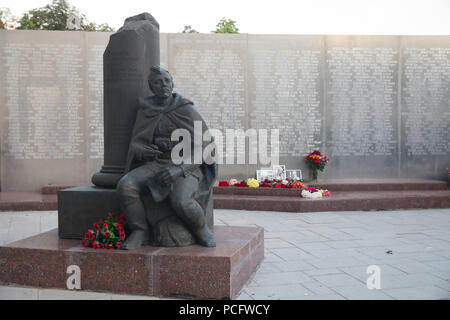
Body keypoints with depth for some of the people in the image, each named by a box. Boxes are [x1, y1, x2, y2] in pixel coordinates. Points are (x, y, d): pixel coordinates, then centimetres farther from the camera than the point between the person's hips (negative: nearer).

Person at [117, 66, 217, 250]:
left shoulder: (187, 111, -6)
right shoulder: (145, 112, 7)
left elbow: (205, 147, -10)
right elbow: (135, 144, 8)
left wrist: (180, 169, -24)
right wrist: (141, 151, -18)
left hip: (186, 168, -3)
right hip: (155, 166, 4)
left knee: (180, 201, -35)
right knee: (125, 186, -26)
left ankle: (201, 229, -4)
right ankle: (140, 232, -8)